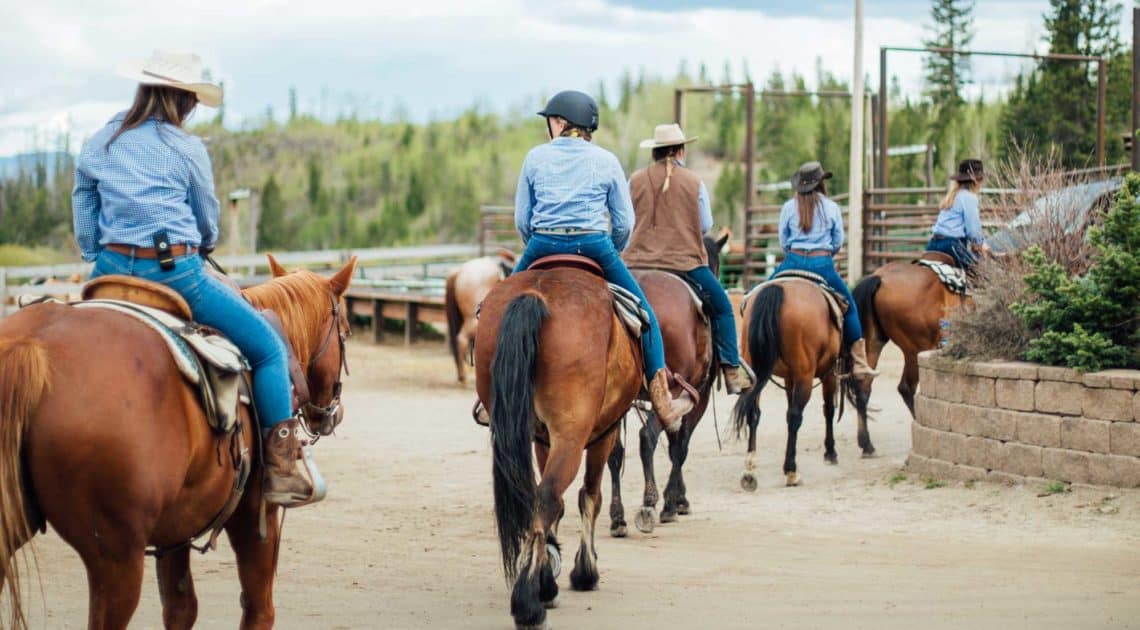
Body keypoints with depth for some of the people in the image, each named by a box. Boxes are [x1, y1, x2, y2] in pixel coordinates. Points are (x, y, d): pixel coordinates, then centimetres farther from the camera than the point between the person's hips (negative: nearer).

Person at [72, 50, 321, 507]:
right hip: (175, 271, -6)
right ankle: (281, 469, 1)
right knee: (268, 348, 5)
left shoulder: (98, 144, 11)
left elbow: (84, 221, 15)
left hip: (111, 270, 6)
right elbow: (208, 222, 9)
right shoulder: (186, 149, -3)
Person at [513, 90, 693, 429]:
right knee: (645, 315, 12)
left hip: (541, 247, 1)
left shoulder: (535, 157, 5)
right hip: (595, 246, -1)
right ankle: (663, 406, 9)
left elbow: (521, 219, 7)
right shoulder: (606, 161, 6)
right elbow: (625, 222, 6)